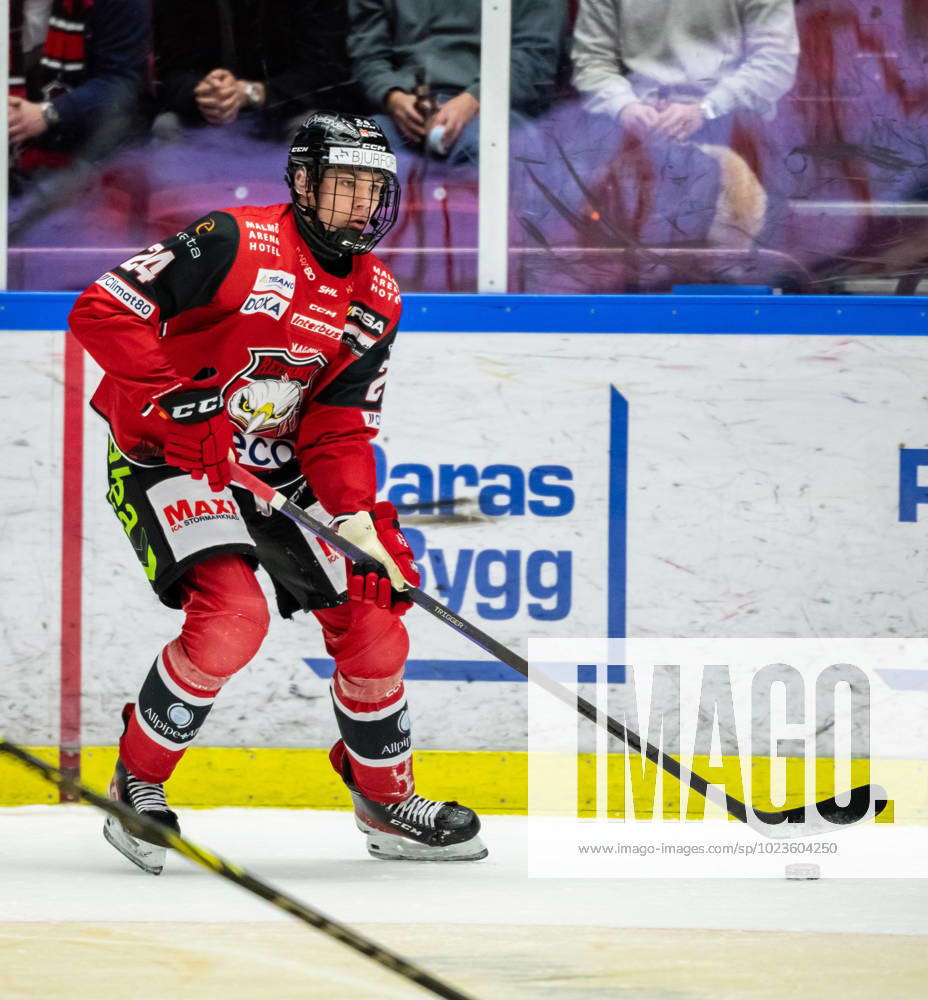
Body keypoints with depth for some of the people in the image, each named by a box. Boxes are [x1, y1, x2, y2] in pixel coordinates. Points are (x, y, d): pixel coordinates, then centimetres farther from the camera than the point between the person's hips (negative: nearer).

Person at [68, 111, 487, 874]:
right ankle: (139, 781, -7)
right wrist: (172, 400, -29)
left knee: (372, 625, 3)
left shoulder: (376, 300, 4)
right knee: (232, 616, -27)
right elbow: (103, 310, -22)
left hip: (276, 471, 7)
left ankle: (387, 801, 25)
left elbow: (340, 428, 3)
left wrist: (361, 521, -12)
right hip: (167, 460, -7)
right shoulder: (237, 244, -18)